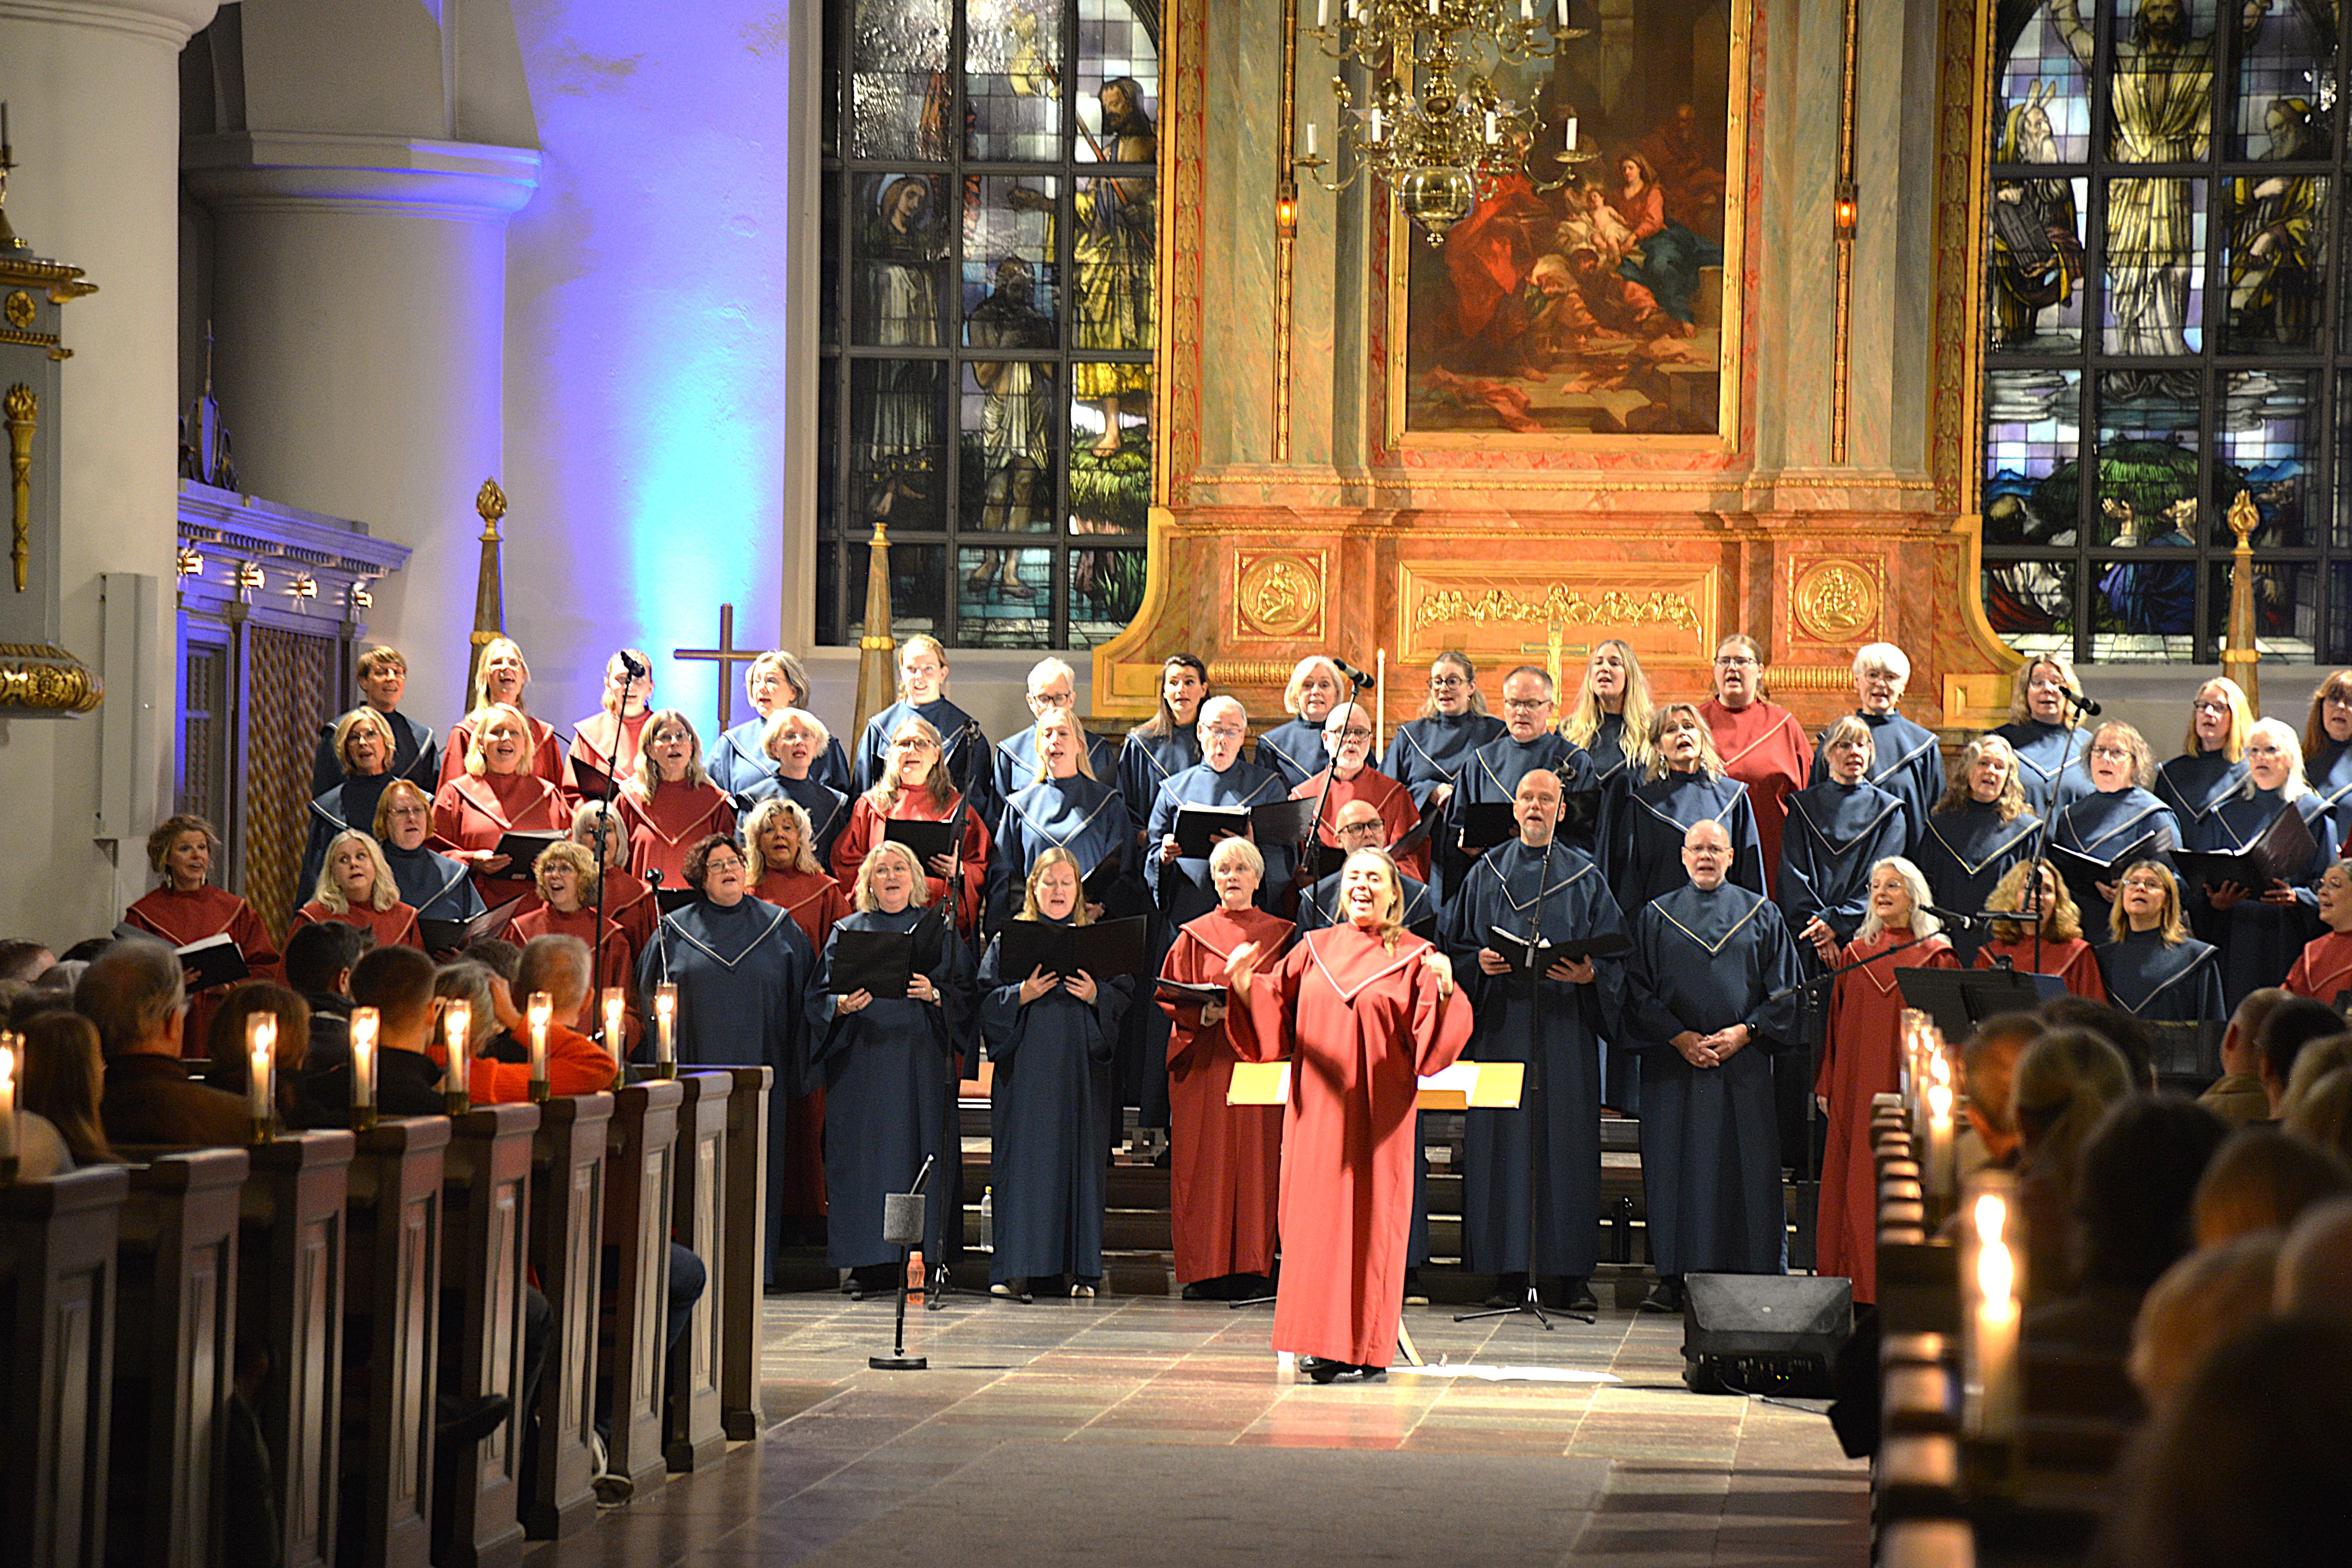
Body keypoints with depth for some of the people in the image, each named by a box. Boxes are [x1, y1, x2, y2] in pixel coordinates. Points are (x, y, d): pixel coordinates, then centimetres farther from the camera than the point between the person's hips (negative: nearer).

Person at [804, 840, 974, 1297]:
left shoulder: (938, 932, 11)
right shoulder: (847, 932, 12)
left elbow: (965, 995, 6)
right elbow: (819, 996, 7)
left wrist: (934, 996, -13)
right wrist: (843, 1005, -13)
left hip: (920, 1063, 0)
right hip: (861, 1062, 1)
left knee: (917, 1149, -5)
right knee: (863, 1153, -4)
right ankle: (867, 1264, -1)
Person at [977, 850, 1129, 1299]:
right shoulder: (1008, 941, 8)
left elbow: (1125, 996, 7)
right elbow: (987, 1002, 3)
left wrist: (1096, 996, -11)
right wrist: (1022, 995, -13)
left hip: (1081, 1068, 1)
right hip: (1025, 1070, -1)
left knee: (1079, 1158, 0)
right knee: (1022, 1160, -5)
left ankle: (1080, 1269, 4)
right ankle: (1015, 1269, -3)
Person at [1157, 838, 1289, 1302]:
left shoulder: (1278, 934, 12)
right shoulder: (1194, 936, 11)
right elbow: (1172, 999, 6)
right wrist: (1204, 1013, -13)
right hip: (1205, 1065, 0)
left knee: (1255, 1159, -4)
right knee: (1203, 1163, -5)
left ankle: (1251, 1268, -1)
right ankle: (1206, 1269, -2)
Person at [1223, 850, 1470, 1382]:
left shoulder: (1414, 958, 2)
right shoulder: (1314, 949, 12)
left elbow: (1433, 1037, -7)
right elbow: (1270, 1014, 10)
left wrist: (1445, 993, -26)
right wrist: (1243, 983, -8)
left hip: (1378, 1109, -3)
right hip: (1317, 1105, 3)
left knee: (1371, 1217, -3)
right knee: (1317, 1214, 1)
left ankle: (1369, 1349, 1)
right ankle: (1323, 1344, 6)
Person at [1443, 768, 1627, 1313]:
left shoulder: (1585, 877, 9)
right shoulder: (1486, 875, 12)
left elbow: (1614, 954, 6)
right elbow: (1456, 947, 11)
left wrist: (1589, 975, -15)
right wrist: (1479, 963, -10)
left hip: (1565, 1027, -1)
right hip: (1501, 1026, 1)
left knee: (1568, 1141, -3)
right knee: (1503, 1141, -2)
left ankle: (1574, 1274, 1)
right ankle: (1509, 1273, 3)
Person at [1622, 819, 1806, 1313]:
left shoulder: (1761, 915, 10)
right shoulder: (1655, 917, 10)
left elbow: (1785, 989, 6)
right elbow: (1639, 993, 5)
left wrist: (1744, 1032, -8)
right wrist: (1680, 1038, -9)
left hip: (1745, 1064, 0)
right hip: (1672, 1065, 0)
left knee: (1746, 1168, -4)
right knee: (1673, 1169, -2)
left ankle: (1755, 1277, 0)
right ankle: (1673, 1278, 3)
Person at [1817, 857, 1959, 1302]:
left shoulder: (1936, 957, 3)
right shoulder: (1855, 954, 12)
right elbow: (1836, 1022, 13)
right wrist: (1826, 1084, 8)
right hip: (1857, 1092, 3)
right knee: (1856, 1187, 1)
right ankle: (1859, 1287, 6)